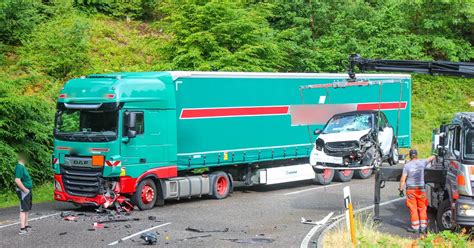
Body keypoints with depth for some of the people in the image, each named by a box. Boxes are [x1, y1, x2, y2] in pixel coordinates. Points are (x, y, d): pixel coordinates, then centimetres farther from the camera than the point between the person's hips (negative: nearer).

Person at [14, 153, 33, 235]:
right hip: (23, 191, -10)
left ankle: (26, 226, 26)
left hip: (27, 191, 10)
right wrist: (25, 189, -22)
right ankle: (22, 229, -7)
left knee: (27, 209, 17)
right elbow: (17, 180, -27)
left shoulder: (23, 167, 14)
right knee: (23, 210, -8)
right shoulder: (19, 167, -18)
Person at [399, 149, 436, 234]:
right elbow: (433, 157, 15)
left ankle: (415, 227, 6)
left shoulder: (407, 165, -4)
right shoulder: (422, 163, 0)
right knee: (422, 208, 10)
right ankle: (423, 227, 10)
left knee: (413, 209, 4)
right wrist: (433, 157, 37)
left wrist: (401, 189, 0)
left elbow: (403, 179, -7)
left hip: (410, 189, -2)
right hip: (421, 188, 2)